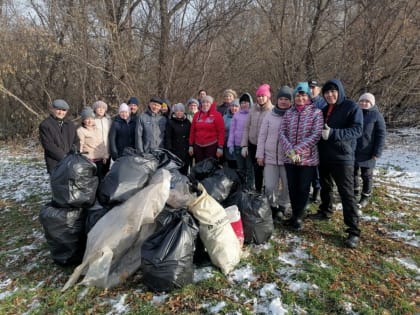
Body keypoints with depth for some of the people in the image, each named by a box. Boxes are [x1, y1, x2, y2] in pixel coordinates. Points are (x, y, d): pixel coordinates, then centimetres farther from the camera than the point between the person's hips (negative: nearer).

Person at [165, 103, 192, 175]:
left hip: (186, 151, 4)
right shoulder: (170, 122, 0)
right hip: (175, 151, -3)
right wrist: (169, 150, -11)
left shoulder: (187, 122, 12)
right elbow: (168, 137, -4)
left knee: (184, 170, 7)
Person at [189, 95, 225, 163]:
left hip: (212, 146, -4)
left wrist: (220, 147, -12)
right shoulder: (197, 115, 9)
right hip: (198, 146, 4)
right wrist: (191, 145, 7)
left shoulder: (217, 115, -4)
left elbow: (221, 132, -7)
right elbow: (192, 131, 10)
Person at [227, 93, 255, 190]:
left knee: (250, 168, 2)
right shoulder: (237, 115, 10)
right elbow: (232, 130, 10)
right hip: (238, 145, 4)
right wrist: (230, 144, 5)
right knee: (240, 168, 13)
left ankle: (250, 188, 12)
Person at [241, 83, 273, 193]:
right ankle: (257, 191, 26)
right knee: (257, 170, 13)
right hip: (253, 145, 4)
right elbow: (247, 128, 8)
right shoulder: (252, 110, 7)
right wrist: (244, 145, 3)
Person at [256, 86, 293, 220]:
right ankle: (272, 207, 24)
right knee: (270, 186, 2)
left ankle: (282, 207, 32)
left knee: (287, 185, 11)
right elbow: (262, 136, 5)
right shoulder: (269, 115, 3)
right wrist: (260, 155, 2)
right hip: (270, 157, 1)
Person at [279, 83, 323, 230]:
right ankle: (295, 215, 30)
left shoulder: (316, 113, -4)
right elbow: (282, 133, 0)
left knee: (303, 188, 6)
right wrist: (290, 151, -15)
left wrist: (297, 150, -19)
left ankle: (299, 217, 25)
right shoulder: (289, 113, 7)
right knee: (292, 188, 11)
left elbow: (316, 135, -13)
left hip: (308, 158, -3)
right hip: (289, 158, 3)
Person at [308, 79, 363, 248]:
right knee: (325, 187, 20)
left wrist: (333, 133, -30)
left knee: (346, 193, -7)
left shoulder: (352, 107, -8)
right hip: (324, 156, 7)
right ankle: (325, 212, 40)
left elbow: (357, 130, -18)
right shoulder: (324, 110, 12)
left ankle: (353, 231, -2)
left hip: (343, 157, -6)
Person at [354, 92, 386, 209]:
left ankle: (365, 197, 20)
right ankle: (354, 192, 34)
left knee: (366, 175, 8)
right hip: (352, 151, 4)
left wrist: (377, 152, -15)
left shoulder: (376, 115, -7)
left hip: (367, 153, -4)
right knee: (353, 173, 14)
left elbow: (381, 135, -9)